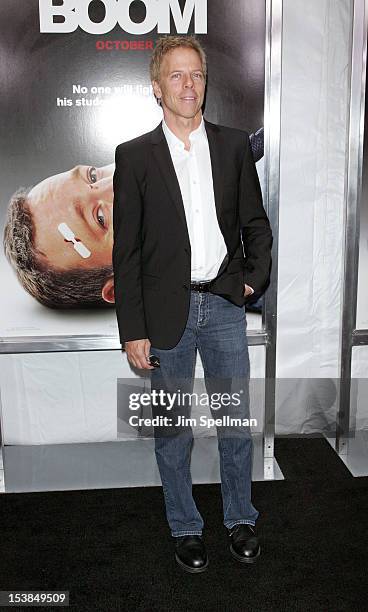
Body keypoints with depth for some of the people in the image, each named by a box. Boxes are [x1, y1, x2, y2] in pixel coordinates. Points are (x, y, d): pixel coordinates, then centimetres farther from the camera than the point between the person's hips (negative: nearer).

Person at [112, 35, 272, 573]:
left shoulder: (235, 146, 5)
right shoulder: (134, 156, -2)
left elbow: (256, 223, 13)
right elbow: (126, 251, -4)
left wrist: (255, 277, -3)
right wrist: (133, 330, -7)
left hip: (224, 305, 2)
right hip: (166, 310, -1)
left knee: (237, 421, 11)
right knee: (172, 429, 10)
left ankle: (240, 519, 33)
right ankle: (185, 529, 31)